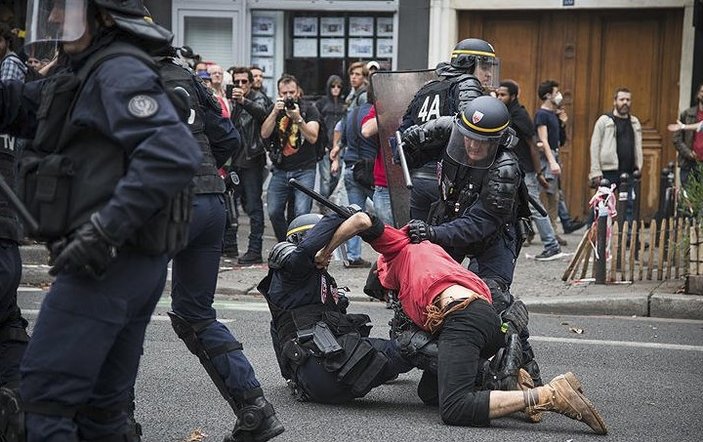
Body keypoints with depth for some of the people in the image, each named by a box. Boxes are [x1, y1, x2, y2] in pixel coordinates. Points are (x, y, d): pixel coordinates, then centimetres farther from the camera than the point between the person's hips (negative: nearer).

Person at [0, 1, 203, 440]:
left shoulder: (120, 72, -14)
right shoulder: (87, 76, 18)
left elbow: (173, 153, -27)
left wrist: (106, 229, -29)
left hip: (105, 266, -10)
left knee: (44, 402, -7)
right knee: (101, 406, 16)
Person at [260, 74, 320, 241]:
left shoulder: (309, 110, 0)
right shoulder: (274, 109, 9)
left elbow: (312, 137, -12)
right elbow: (264, 134, -5)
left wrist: (298, 119, -24)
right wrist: (275, 112, -17)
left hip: (304, 169, -3)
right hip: (280, 170, 3)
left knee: (301, 213, -15)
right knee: (274, 212, -1)